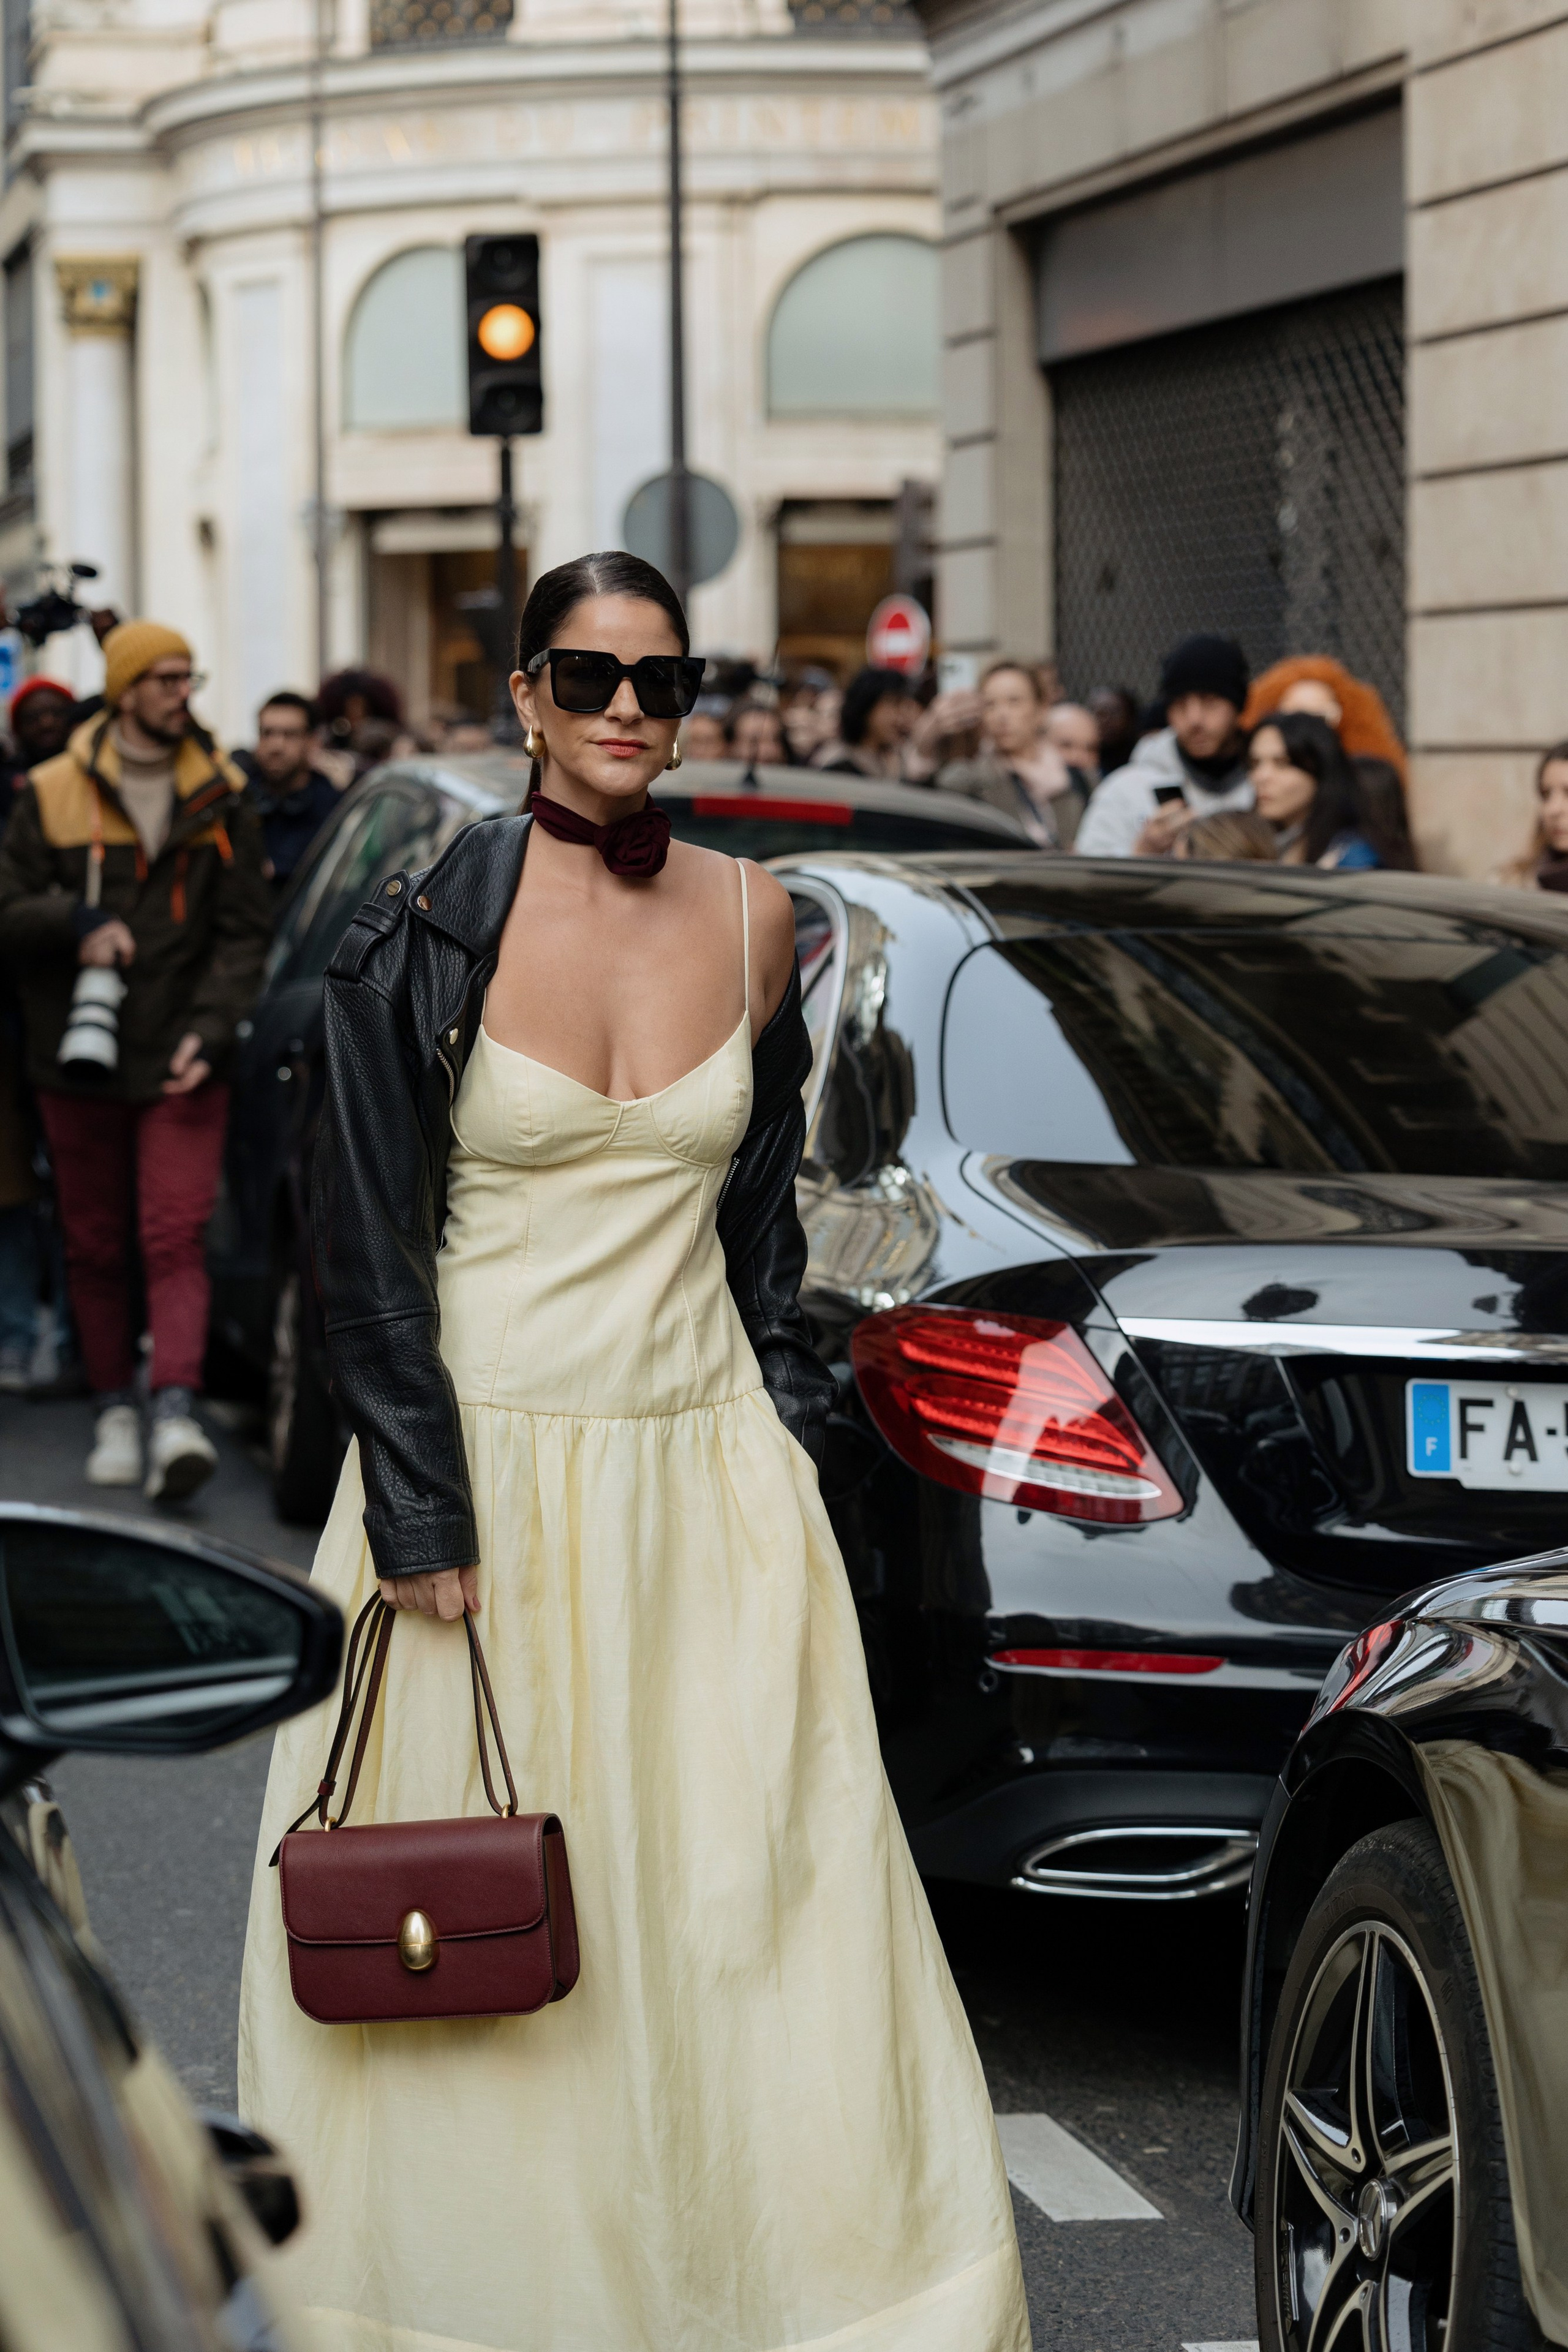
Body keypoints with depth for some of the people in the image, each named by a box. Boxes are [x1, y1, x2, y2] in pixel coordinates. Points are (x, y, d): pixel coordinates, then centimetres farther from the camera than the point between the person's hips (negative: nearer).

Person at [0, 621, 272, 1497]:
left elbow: (246, 931, 4)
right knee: (96, 1248, 7)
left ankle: (175, 1412, -22)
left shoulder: (219, 799, 5)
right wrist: (75, 924, -16)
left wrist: (208, 1030, -11)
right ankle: (116, 1411, 18)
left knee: (177, 1237, -12)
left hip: (181, 1062, -1)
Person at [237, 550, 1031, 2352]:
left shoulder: (747, 920, 6)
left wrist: (793, 1447, 12)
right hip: (487, 1467, -3)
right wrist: (426, 1528, -11)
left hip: (707, 1475, 3)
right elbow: (366, 1250, -6)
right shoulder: (425, 932, -6)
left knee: (750, 1913, 1)